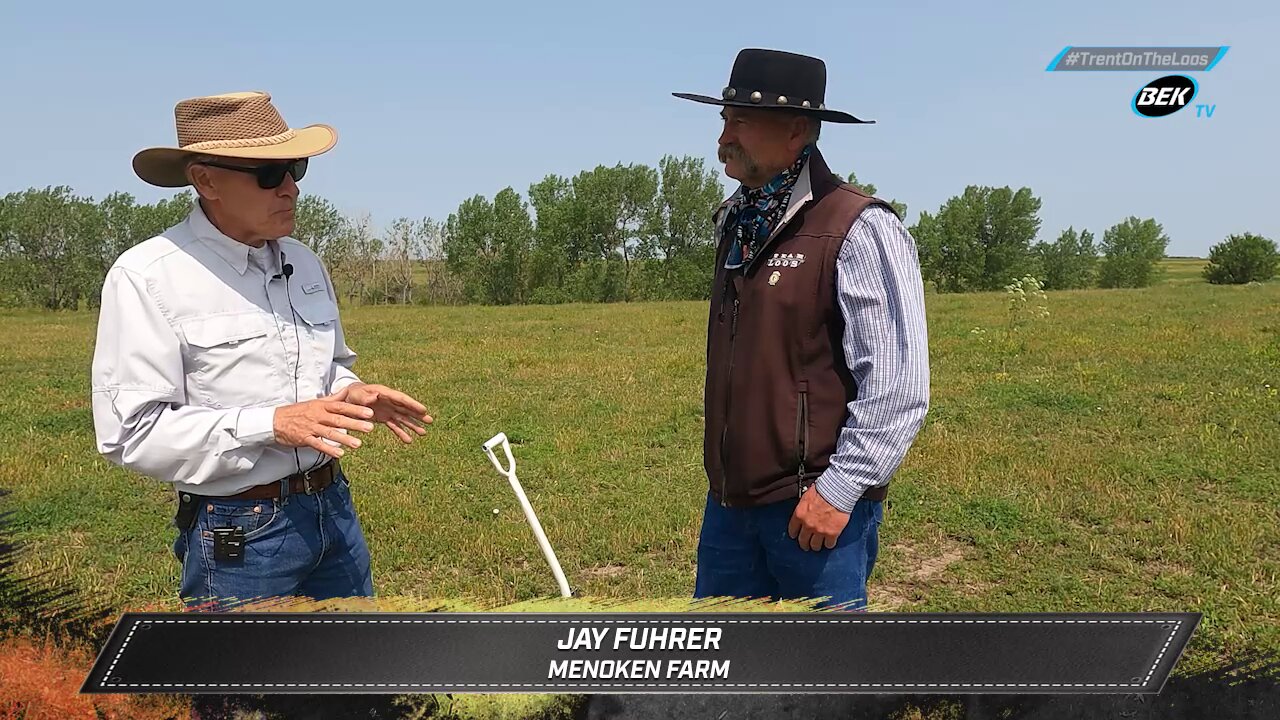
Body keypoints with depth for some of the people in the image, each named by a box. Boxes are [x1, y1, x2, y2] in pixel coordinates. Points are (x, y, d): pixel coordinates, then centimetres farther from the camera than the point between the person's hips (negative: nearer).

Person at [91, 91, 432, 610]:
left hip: (335, 508, 7)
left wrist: (353, 394, -1)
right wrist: (272, 424, -25)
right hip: (237, 535, -6)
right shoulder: (146, 276, -13)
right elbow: (130, 431, -17)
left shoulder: (303, 262, 7)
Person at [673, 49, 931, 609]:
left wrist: (838, 489, -18)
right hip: (730, 502, 8)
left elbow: (898, 386, -17)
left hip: (814, 505, -7)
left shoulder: (859, 230, -13)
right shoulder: (738, 226, 11)